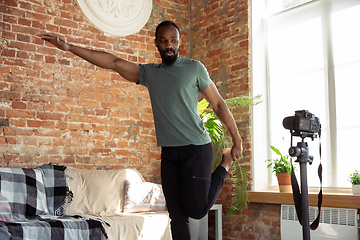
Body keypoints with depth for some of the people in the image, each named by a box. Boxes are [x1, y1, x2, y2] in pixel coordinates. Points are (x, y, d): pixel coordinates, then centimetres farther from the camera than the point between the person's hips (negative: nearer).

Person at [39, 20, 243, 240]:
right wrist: (69, 47, 1)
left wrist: (237, 140, -1)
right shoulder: (149, 73, 12)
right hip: (169, 152, 4)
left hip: (196, 148, -4)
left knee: (196, 210, -7)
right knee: (177, 216, 5)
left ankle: (224, 166, 15)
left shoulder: (194, 68, 1)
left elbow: (218, 104, 2)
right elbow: (113, 62, 7)